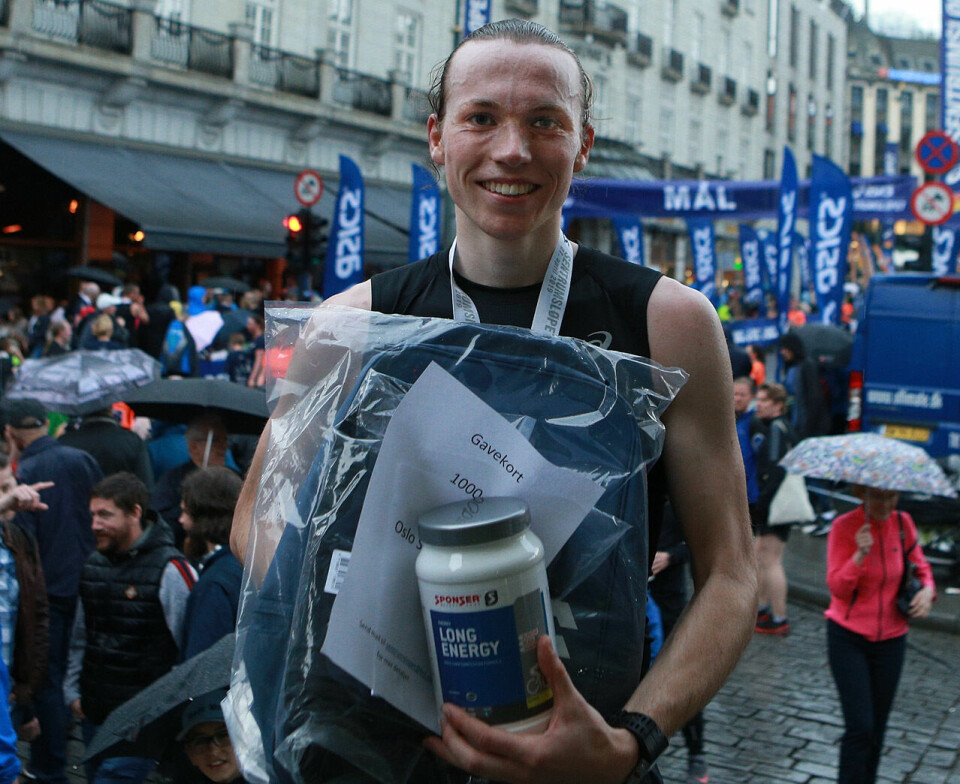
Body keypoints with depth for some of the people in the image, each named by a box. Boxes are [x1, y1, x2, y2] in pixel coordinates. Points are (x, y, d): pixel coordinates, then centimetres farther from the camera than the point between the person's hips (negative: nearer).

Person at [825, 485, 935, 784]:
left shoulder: (902, 523, -3)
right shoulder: (844, 527, -14)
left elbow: (921, 566, 11)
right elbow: (837, 588, -18)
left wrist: (927, 589, -10)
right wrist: (860, 554, -34)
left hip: (891, 638, 4)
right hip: (848, 638, -4)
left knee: (877, 726, 12)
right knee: (860, 727, -10)